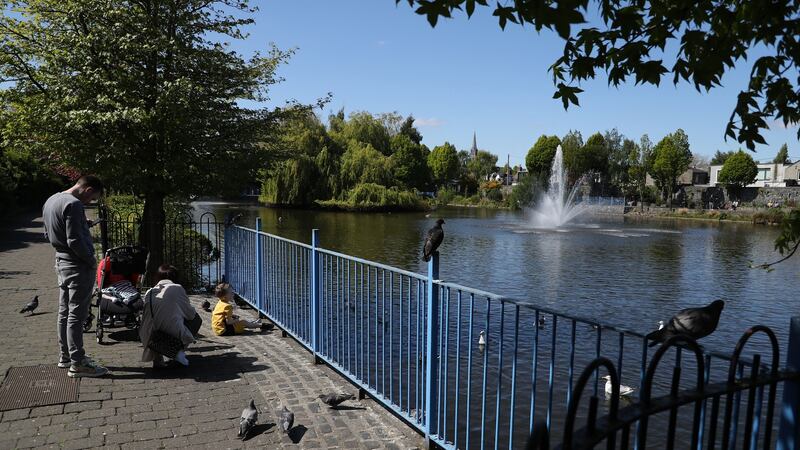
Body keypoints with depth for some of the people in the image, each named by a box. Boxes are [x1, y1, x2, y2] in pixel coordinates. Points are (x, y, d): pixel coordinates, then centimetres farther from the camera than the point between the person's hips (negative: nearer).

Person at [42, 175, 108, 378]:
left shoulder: (50, 201, 12)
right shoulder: (73, 204, -19)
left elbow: (48, 235, 20)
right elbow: (75, 241, -23)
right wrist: (91, 260, -12)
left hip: (61, 262, 10)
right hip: (78, 266, -10)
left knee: (64, 312, 16)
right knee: (76, 315, -5)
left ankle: (66, 356, 27)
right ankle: (77, 364, 0)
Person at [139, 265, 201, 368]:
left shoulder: (149, 292, 9)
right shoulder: (177, 288, -2)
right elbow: (190, 313, 4)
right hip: (175, 334, -5)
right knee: (197, 319, 22)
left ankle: (157, 357, 16)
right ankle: (180, 350, 5)